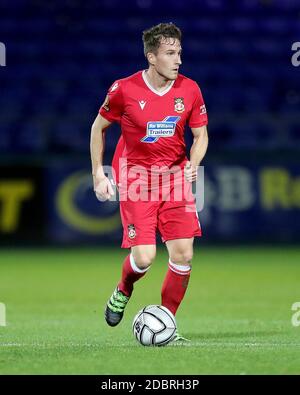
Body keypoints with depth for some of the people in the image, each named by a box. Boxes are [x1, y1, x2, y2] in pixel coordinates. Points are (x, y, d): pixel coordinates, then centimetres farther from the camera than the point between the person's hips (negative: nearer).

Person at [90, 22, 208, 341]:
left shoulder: (189, 90, -2)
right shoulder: (124, 90, -9)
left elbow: (201, 135, 10)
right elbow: (98, 128, 5)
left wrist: (193, 164, -10)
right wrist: (98, 174, 0)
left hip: (175, 177, 3)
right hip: (135, 178, -3)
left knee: (183, 255, -6)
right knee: (144, 257, -14)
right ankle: (123, 291, 22)